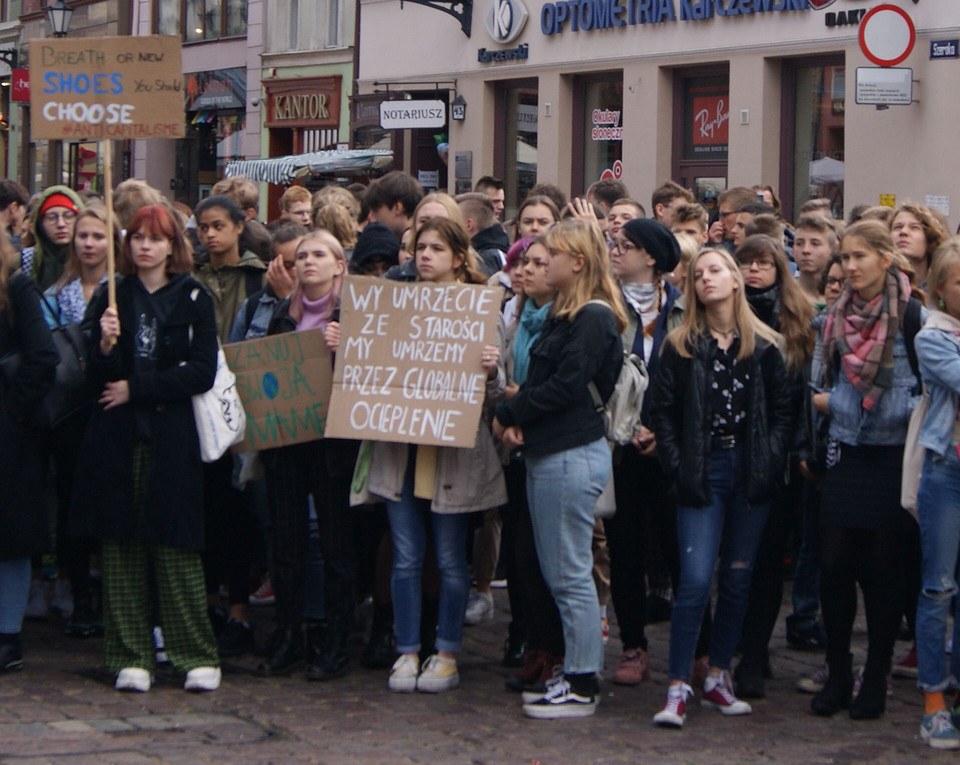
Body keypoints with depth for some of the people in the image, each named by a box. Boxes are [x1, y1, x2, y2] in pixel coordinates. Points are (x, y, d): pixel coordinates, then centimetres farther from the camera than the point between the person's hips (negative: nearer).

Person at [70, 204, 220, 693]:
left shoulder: (193, 299, 4)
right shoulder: (111, 298, 10)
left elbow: (202, 373, -4)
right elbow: (98, 376, 4)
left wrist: (136, 389, -7)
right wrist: (105, 344, -17)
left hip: (171, 437, -2)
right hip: (116, 438, 2)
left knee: (175, 547, -4)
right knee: (119, 547, 1)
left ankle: (197, 656, 2)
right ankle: (130, 656, 7)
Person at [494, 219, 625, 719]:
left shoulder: (593, 318, -13)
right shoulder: (563, 314, 17)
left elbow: (565, 387, -19)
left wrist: (508, 414, -8)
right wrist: (518, 422, -2)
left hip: (573, 455, -10)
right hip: (547, 452, 10)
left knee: (570, 574, -6)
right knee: (557, 573, 13)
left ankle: (582, 687, 0)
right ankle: (575, 670, 20)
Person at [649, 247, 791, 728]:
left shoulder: (764, 345, 5)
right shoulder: (681, 346, 3)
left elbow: (783, 409, 5)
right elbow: (662, 412, 1)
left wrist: (772, 461, -6)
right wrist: (677, 467, -8)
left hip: (751, 472, 2)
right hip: (703, 473, -2)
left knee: (737, 579, 9)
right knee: (696, 580, -10)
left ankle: (718, 677, 20)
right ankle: (677, 688, -6)